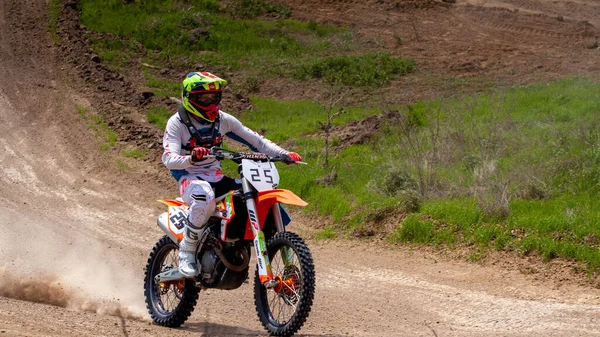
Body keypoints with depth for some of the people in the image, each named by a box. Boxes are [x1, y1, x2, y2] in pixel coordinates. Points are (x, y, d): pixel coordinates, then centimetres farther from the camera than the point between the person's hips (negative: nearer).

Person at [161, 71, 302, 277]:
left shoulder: (223, 120, 6)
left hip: (217, 178, 5)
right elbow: (168, 158, -22)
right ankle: (187, 250, -25)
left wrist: (284, 154, -7)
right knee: (204, 195, -42)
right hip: (190, 180, -5)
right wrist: (191, 158, -44)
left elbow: (254, 139, 8)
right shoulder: (177, 123, -8)